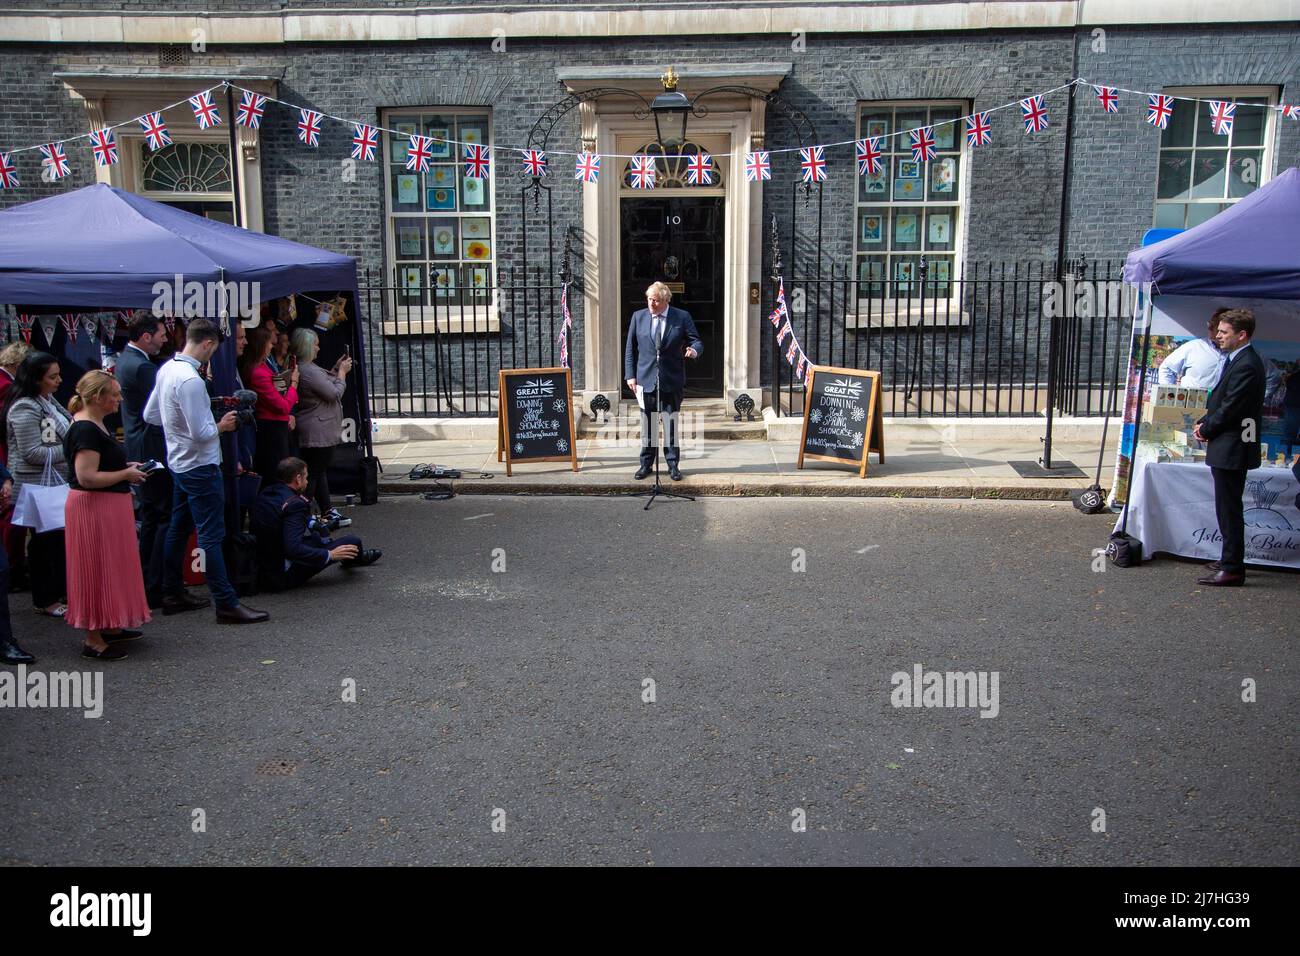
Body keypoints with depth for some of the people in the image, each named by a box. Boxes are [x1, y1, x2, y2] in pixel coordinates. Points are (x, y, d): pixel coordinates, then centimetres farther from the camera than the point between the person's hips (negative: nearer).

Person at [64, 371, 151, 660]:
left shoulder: (93, 425, 12)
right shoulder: (87, 430, -20)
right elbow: (87, 477, -26)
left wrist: (125, 469, 11)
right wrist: (125, 474, -16)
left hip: (108, 507, 11)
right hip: (94, 509, -11)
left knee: (111, 567, 19)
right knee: (98, 570, -3)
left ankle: (109, 627, 31)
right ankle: (94, 640, 6)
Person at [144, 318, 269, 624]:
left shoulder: (167, 369, 4)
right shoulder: (190, 380, -24)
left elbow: (150, 414, 13)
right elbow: (201, 433, -24)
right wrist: (222, 426, -6)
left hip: (179, 463, 10)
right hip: (200, 467, -10)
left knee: (179, 529, 18)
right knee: (212, 536, -6)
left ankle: (172, 594, 28)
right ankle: (226, 604, -1)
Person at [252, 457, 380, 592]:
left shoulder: (265, 493, 3)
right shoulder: (294, 504, -23)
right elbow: (293, 549, -31)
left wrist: (312, 522, 22)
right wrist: (329, 555, -21)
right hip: (282, 576, -9)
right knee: (352, 541, -3)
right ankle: (355, 557, 33)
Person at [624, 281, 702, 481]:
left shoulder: (682, 317, 1)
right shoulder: (638, 317, 5)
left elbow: (696, 340, 2)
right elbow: (630, 348, 8)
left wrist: (694, 350, -23)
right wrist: (631, 375, 1)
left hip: (672, 381, -1)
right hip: (646, 379, 1)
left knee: (671, 424, 4)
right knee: (647, 425, 7)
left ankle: (673, 465, 13)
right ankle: (646, 464, 17)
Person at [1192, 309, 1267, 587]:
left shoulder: (1246, 366, -20)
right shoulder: (1237, 360, 13)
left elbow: (1230, 408, -20)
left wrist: (1206, 430, -7)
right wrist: (1205, 421, 4)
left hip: (1231, 449, -10)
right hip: (1228, 449, 10)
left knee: (1229, 510, -4)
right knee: (1228, 509, 18)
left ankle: (1232, 569, 2)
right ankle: (1230, 560, 30)